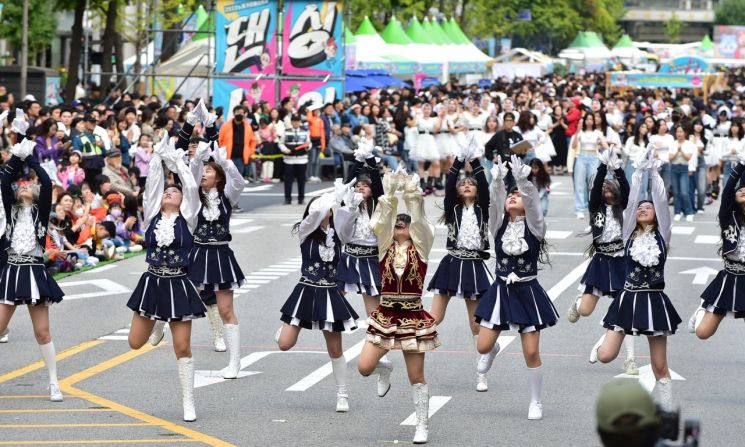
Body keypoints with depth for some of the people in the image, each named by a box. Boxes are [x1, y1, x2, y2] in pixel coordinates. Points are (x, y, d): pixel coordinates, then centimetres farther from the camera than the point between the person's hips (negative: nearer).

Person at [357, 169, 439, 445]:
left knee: (416, 376, 2)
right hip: (385, 316, 2)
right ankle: (385, 369, 28)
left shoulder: (421, 247, 0)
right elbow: (382, 220, -11)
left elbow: (419, 220, -13)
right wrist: (390, 194, -20)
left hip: (413, 318, -2)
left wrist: (412, 193, -20)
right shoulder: (385, 246, 4)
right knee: (364, 367, -7)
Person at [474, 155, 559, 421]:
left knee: (531, 352, -3)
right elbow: (495, 203, -16)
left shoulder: (534, 227, -4)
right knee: (483, 346, 1)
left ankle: (536, 402, 13)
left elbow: (532, 202, -22)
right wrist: (498, 181, -33)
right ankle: (494, 350, 39)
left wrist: (522, 180, -37)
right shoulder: (499, 225, 2)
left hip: (527, 293, -2)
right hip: (501, 291, 2)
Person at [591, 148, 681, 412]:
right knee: (605, 356, -8)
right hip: (629, 298, 1)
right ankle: (604, 340, 29)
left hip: (654, 301, -1)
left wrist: (654, 172, -6)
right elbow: (630, 201, -2)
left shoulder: (662, 235, 4)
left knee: (660, 366, 3)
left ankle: (667, 413, 10)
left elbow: (662, 201, -4)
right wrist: (639, 172, -5)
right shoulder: (630, 234, 5)